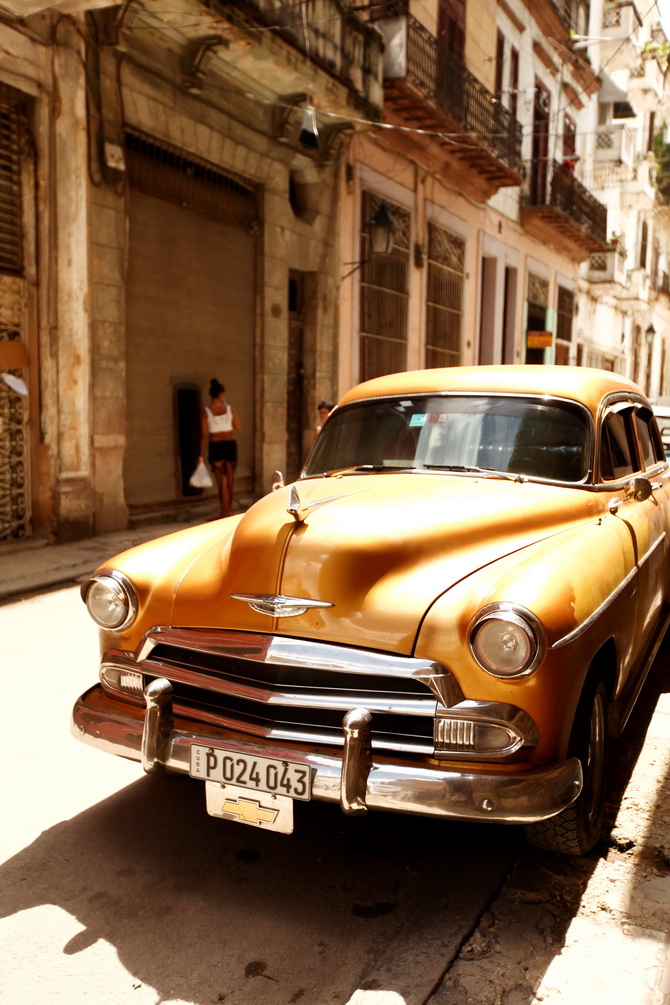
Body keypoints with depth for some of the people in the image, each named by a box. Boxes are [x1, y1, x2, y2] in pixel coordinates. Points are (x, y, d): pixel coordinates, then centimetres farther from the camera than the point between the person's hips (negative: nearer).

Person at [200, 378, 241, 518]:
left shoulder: (206, 412, -9)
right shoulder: (229, 408, -4)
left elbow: (203, 435, -9)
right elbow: (238, 427, 9)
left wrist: (201, 456, -4)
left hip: (215, 447, -2)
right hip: (230, 445, 2)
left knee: (222, 484, 2)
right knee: (229, 481, 16)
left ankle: (225, 516, 2)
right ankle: (228, 513, 29)